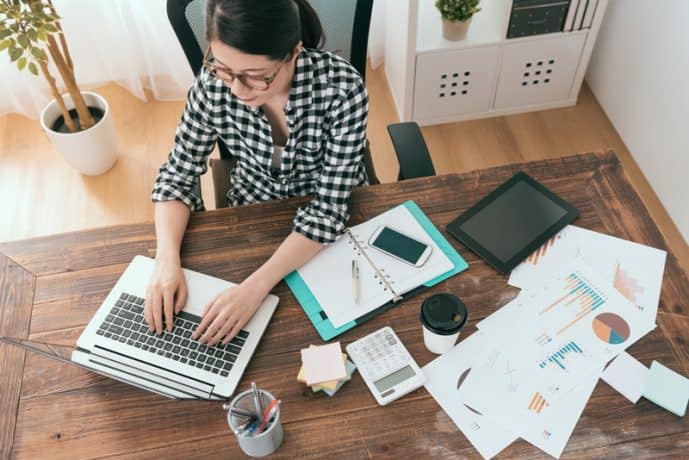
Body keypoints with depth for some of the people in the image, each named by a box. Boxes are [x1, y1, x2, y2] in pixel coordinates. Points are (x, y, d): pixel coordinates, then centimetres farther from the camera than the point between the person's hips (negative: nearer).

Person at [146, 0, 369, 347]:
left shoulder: (341, 88, -31)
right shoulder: (213, 84, -23)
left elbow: (329, 206, -28)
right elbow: (177, 176, -11)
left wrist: (256, 286, -37)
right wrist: (167, 260, -28)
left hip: (331, 221, -1)